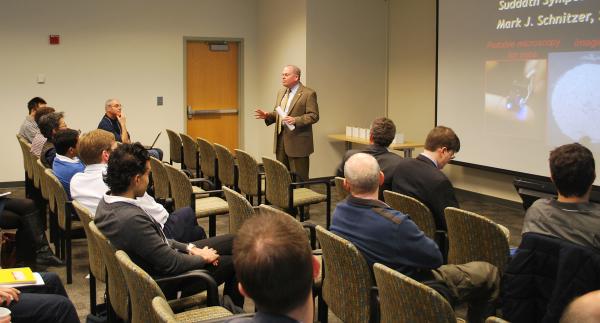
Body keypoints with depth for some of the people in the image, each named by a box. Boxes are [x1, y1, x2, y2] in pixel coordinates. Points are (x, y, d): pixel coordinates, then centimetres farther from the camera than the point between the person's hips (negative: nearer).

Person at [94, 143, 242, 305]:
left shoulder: (107, 202, -6)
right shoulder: (132, 219, -35)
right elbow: (172, 264, -26)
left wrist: (189, 248, 2)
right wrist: (202, 257, -8)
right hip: (164, 282, -9)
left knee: (233, 240, 13)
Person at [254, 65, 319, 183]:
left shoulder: (308, 93, -7)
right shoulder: (281, 92, 17)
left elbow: (314, 116, -13)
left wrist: (296, 120, -25)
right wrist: (267, 116, 4)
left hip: (298, 141, -7)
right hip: (280, 138, 7)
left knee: (299, 178, -3)